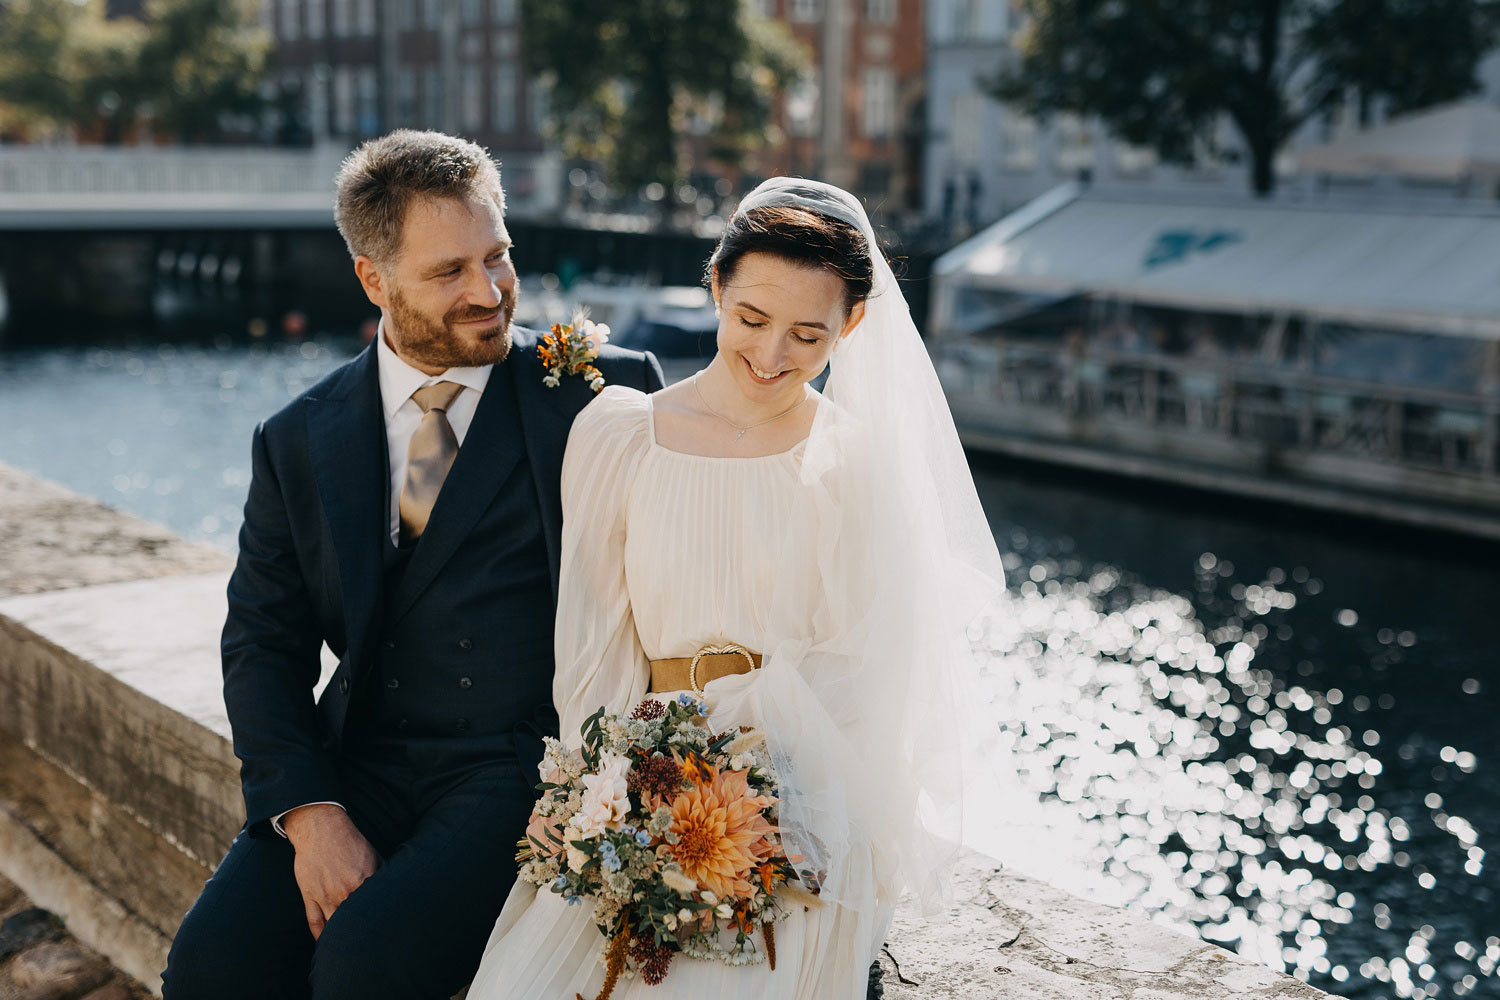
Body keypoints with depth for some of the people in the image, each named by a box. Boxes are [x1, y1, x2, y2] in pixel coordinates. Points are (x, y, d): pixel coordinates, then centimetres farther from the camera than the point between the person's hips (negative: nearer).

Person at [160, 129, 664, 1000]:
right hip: (364, 765, 3)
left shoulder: (601, 394, -1)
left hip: (531, 766, -3)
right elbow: (263, 645, 7)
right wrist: (310, 814, -8)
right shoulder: (300, 444, 8)